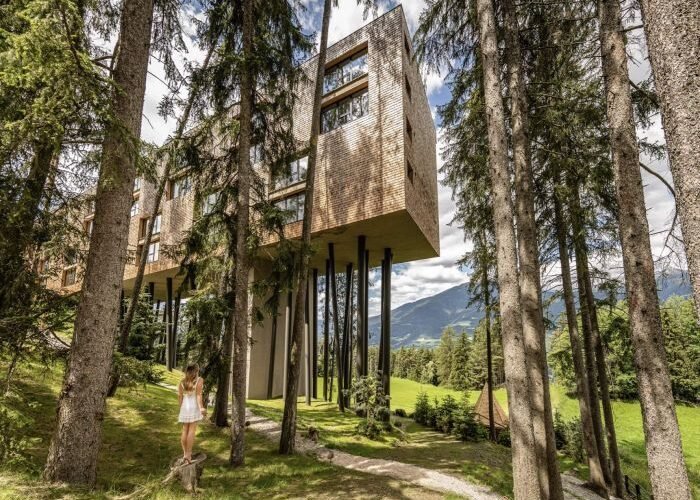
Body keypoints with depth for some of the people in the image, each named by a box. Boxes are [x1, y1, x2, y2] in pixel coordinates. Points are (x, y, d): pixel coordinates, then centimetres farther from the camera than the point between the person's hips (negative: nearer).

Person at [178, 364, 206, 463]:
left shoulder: (182, 381, 9)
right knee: (192, 431, -4)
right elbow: (198, 395, -14)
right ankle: (188, 454, -6)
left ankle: (185, 453, 14)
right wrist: (201, 407, -18)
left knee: (185, 431, 11)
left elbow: (180, 396, 5)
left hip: (185, 408, 4)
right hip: (194, 407, -4)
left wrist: (181, 408, 13)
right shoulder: (199, 380, -4)